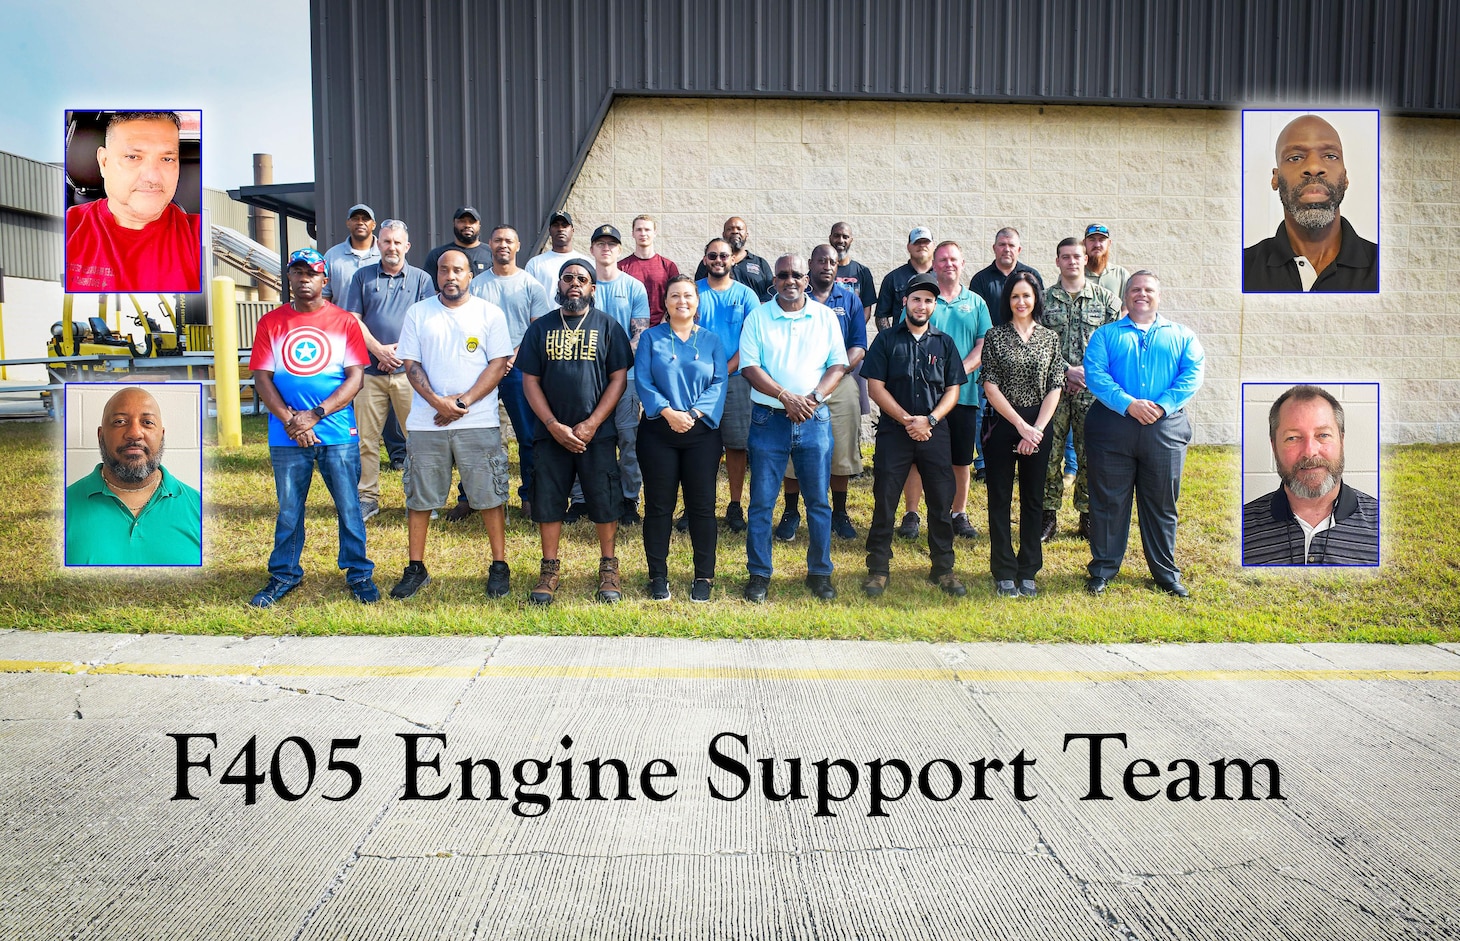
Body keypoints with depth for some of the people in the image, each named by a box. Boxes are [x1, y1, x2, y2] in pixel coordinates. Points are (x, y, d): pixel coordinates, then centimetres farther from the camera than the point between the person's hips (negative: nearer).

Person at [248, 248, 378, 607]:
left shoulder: (345, 321, 2)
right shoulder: (270, 322, 6)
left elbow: (355, 377, -4)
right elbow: (262, 378, 1)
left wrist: (316, 414, -13)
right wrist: (289, 420, -12)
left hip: (338, 434, -1)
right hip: (286, 436, 1)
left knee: (349, 507, 4)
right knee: (288, 509, 10)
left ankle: (359, 574, 17)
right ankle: (284, 575, 24)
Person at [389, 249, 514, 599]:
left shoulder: (490, 313, 3)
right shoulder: (417, 313, 8)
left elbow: (498, 364, -3)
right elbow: (411, 364, 3)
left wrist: (464, 401, -13)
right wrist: (437, 401, -13)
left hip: (479, 422, -2)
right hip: (425, 423, 2)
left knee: (490, 495, 1)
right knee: (420, 498, 8)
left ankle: (499, 566, 12)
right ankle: (416, 568, 19)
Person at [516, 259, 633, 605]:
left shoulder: (607, 326, 3)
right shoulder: (541, 327, 7)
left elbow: (619, 378, -2)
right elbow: (530, 381, 4)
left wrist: (590, 425, -10)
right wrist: (554, 426, -8)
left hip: (597, 433, -2)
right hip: (551, 432, 2)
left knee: (605, 499, 1)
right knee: (547, 499, 5)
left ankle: (608, 568, 16)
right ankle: (550, 569, 18)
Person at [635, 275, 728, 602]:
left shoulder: (711, 340, 9)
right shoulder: (651, 338, 6)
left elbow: (719, 382, -2)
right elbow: (642, 381, -4)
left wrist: (694, 414, -16)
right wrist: (667, 411, -17)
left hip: (702, 432, 1)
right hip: (659, 432, 0)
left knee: (702, 505, 3)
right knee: (658, 505, 4)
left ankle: (704, 576, 14)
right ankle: (658, 576, 14)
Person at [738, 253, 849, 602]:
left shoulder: (825, 317, 7)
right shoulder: (758, 317, 2)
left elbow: (838, 365, 4)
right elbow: (750, 366, -5)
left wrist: (814, 397, -13)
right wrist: (786, 396, -17)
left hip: (815, 419, 1)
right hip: (768, 419, -1)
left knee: (819, 501, 6)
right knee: (761, 501, 2)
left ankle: (820, 573, 18)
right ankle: (759, 574, 13)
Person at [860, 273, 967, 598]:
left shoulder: (944, 343, 11)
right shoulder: (887, 340, 4)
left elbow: (953, 390, 7)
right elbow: (875, 386, -3)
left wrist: (929, 420, -9)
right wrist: (907, 420, -11)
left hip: (935, 434, 2)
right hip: (894, 432, -2)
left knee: (941, 502, 3)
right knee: (884, 501, -1)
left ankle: (943, 568, 15)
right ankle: (878, 569, 8)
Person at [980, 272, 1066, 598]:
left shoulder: (1050, 338, 7)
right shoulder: (995, 336, 0)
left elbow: (1055, 387, 2)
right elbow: (990, 386, -6)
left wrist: (1037, 429, -10)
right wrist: (1021, 425, -13)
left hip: (1039, 427, 2)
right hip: (1002, 423, -2)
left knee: (1033, 498, 8)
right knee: (1000, 498, 2)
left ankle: (1028, 572, 17)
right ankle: (1005, 573, 11)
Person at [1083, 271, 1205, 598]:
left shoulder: (1182, 336, 13)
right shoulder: (1106, 334, 9)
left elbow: (1192, 375, -1)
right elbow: (1094, 374, -5)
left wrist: (1163, 405, -16)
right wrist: (1128, 404, -18)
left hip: (1165, 429, 1)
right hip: (1112, 427, -1)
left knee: (1162, 505, 8)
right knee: (1109, 502, 5)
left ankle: (1166, 572, 20)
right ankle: (1103, 568, 16)